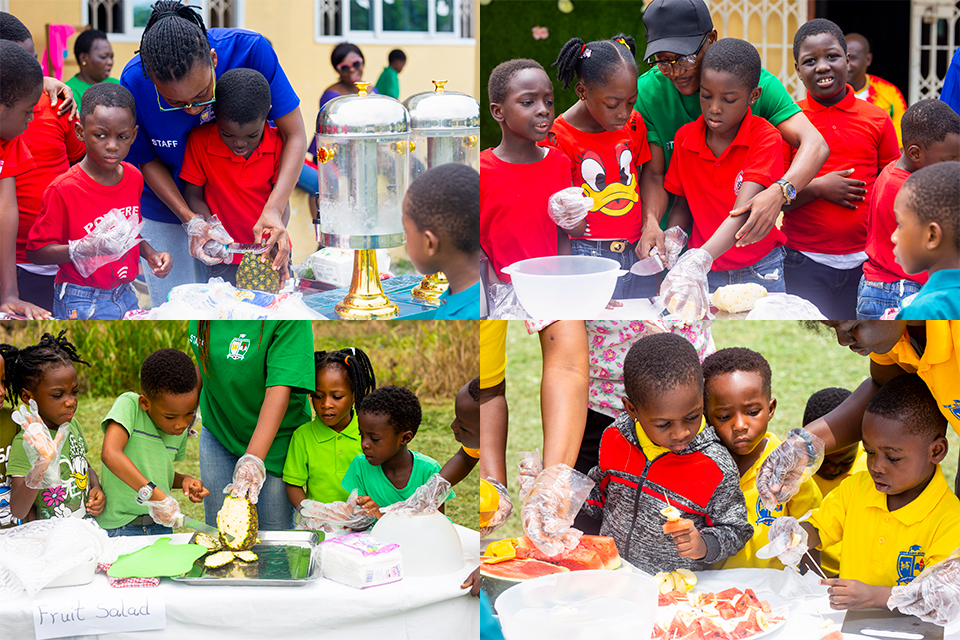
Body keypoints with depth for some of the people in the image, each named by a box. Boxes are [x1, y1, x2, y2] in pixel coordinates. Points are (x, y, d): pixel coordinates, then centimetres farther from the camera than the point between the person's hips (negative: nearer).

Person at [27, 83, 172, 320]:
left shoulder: (134, 178, 2)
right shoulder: (63, 190, -18)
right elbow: (35, 251, -17)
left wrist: (150, 253, 1)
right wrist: (85, 248, -30)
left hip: (126, 297, 6)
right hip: (81, 306, -6)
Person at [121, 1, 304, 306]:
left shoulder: (251, 50, -29)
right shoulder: (134, 83, -26)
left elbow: (294, 135, -23)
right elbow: (147, 161, -10)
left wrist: (273, 211, -36)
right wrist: (191, 221, -23)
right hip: (168, 209, 0)